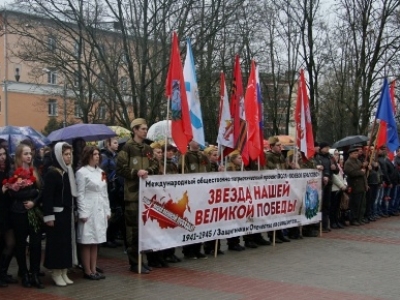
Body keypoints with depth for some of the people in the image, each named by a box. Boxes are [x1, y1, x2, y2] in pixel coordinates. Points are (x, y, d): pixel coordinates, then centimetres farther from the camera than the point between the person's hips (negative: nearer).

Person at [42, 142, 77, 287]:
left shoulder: (68, 172, 11)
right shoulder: (52, 173, -13)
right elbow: (47, 196, -16)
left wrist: (74, 211, 12)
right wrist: (49, 216, -19)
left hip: (67, 212, 8)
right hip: (57, 213, -8)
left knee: (67, 241, 10)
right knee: (57, 242, -1)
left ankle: (64, 272, 18)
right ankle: (56, 273, 9)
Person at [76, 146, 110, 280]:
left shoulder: (101, 172, 13)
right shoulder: (82, 172, -6)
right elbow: (80, 194, -9)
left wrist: (107, 211, 12)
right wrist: (82, 213, -13)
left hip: (100, 211, 7)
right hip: (88, 211, -7)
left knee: (96, 241, 9)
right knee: (87, 242, -1)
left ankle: (93, 270, 15)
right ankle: (87, 271, 5)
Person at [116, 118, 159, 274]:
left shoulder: (148, 149, 14)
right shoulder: (127, 148, -7)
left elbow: (155, 166, 11)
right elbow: (120, 168, -11)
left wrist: (147, 171, -9)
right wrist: (136, 173, -20)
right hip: (133, 193, -7)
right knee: (133, 227, -3)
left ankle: (140, 259, 21)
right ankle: (134, 262, 3)